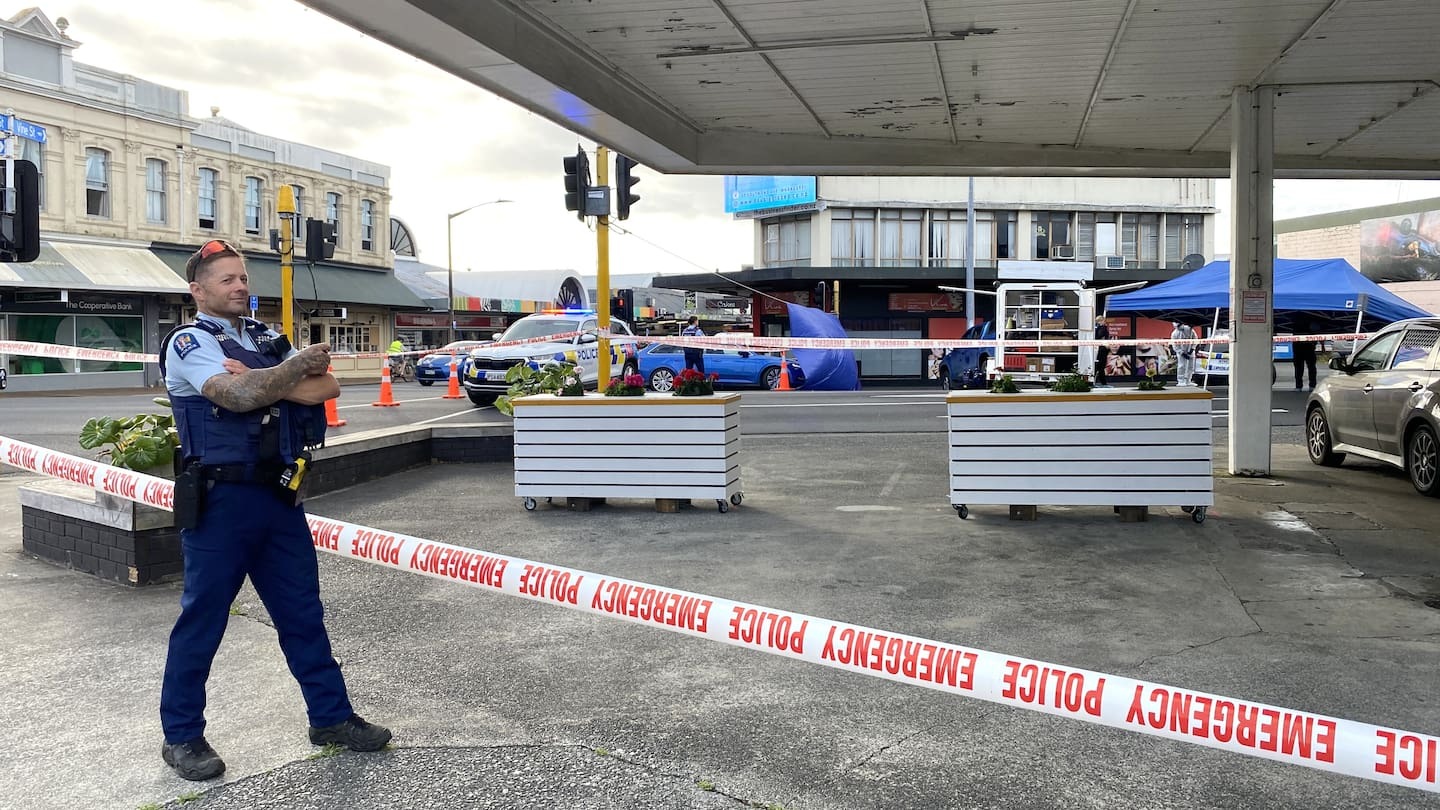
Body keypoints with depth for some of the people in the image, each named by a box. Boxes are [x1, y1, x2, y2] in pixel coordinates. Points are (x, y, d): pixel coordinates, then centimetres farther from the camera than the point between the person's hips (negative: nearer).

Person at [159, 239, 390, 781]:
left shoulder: (266, 338, 13)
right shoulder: (189, 342, -6)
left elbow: (326, 389, 0)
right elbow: (240, 396, -24)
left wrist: (264, 381, -15)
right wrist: (300, 365, -11)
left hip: (279, 494, 6)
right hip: (221, 498, -6)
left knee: (302, 610, 12)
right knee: (202, 618, 5)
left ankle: (331, 716, 22)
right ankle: (181, 737, 20)